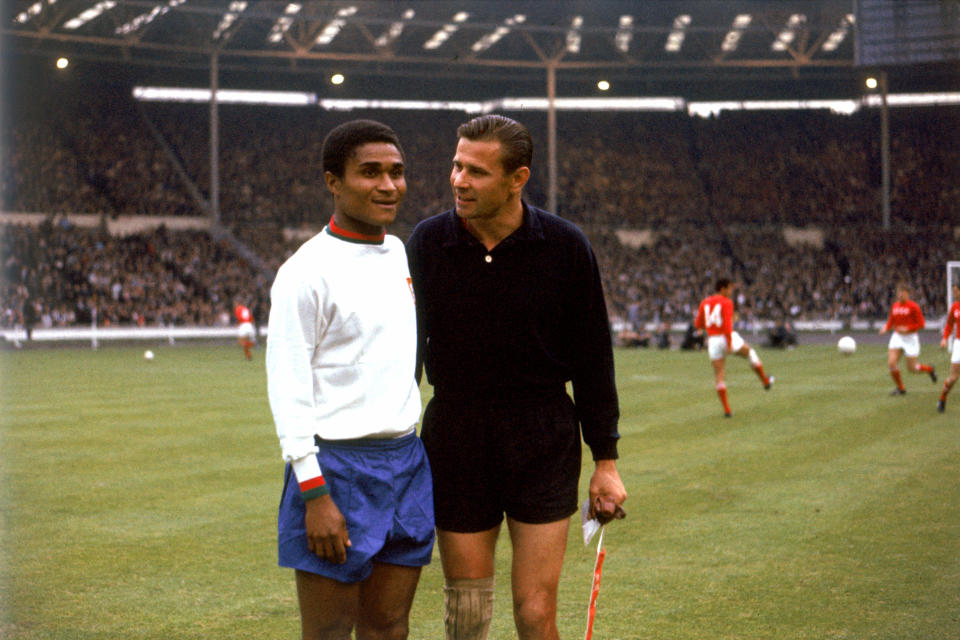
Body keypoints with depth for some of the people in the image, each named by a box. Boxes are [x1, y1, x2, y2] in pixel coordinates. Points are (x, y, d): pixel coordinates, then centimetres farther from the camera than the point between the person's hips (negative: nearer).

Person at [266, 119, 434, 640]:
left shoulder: (398, 252, 12)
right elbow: (287, 389, -14)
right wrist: (314, 493, -19)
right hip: (338, 466, -7)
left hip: (407, 462, 7)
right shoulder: (307, 271, -12)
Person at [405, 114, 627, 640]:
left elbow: (593, 358, 2)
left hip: (544, 444, -1)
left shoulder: (565, 246, -5)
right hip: (455, 441, 1)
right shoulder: (427, 242, -3)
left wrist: (605, 460, 3)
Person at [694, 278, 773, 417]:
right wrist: (729, 343, -22)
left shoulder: (704, 303, 9)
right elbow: (727, 324, -19)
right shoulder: (726, 302, -8)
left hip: (713, 341, 4)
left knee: (719, 377, 4)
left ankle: (726, 409, -1)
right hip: (728, 338, -4)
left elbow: (698, 324, 14)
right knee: (750, 352, 26)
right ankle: (765, 381, 38)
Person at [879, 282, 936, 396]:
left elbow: (921, 324, -10)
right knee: (891, 363, -13)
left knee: (911, 368, 0)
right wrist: (886, 328, -4)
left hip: (910, 338, -5)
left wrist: (907, 329, -22)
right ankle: (900, 388, 5)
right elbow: (891, 321, 17)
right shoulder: (895, 306, 7)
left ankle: (929, 369, 33)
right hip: (897, 337, 5)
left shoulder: (913, 307, -10)